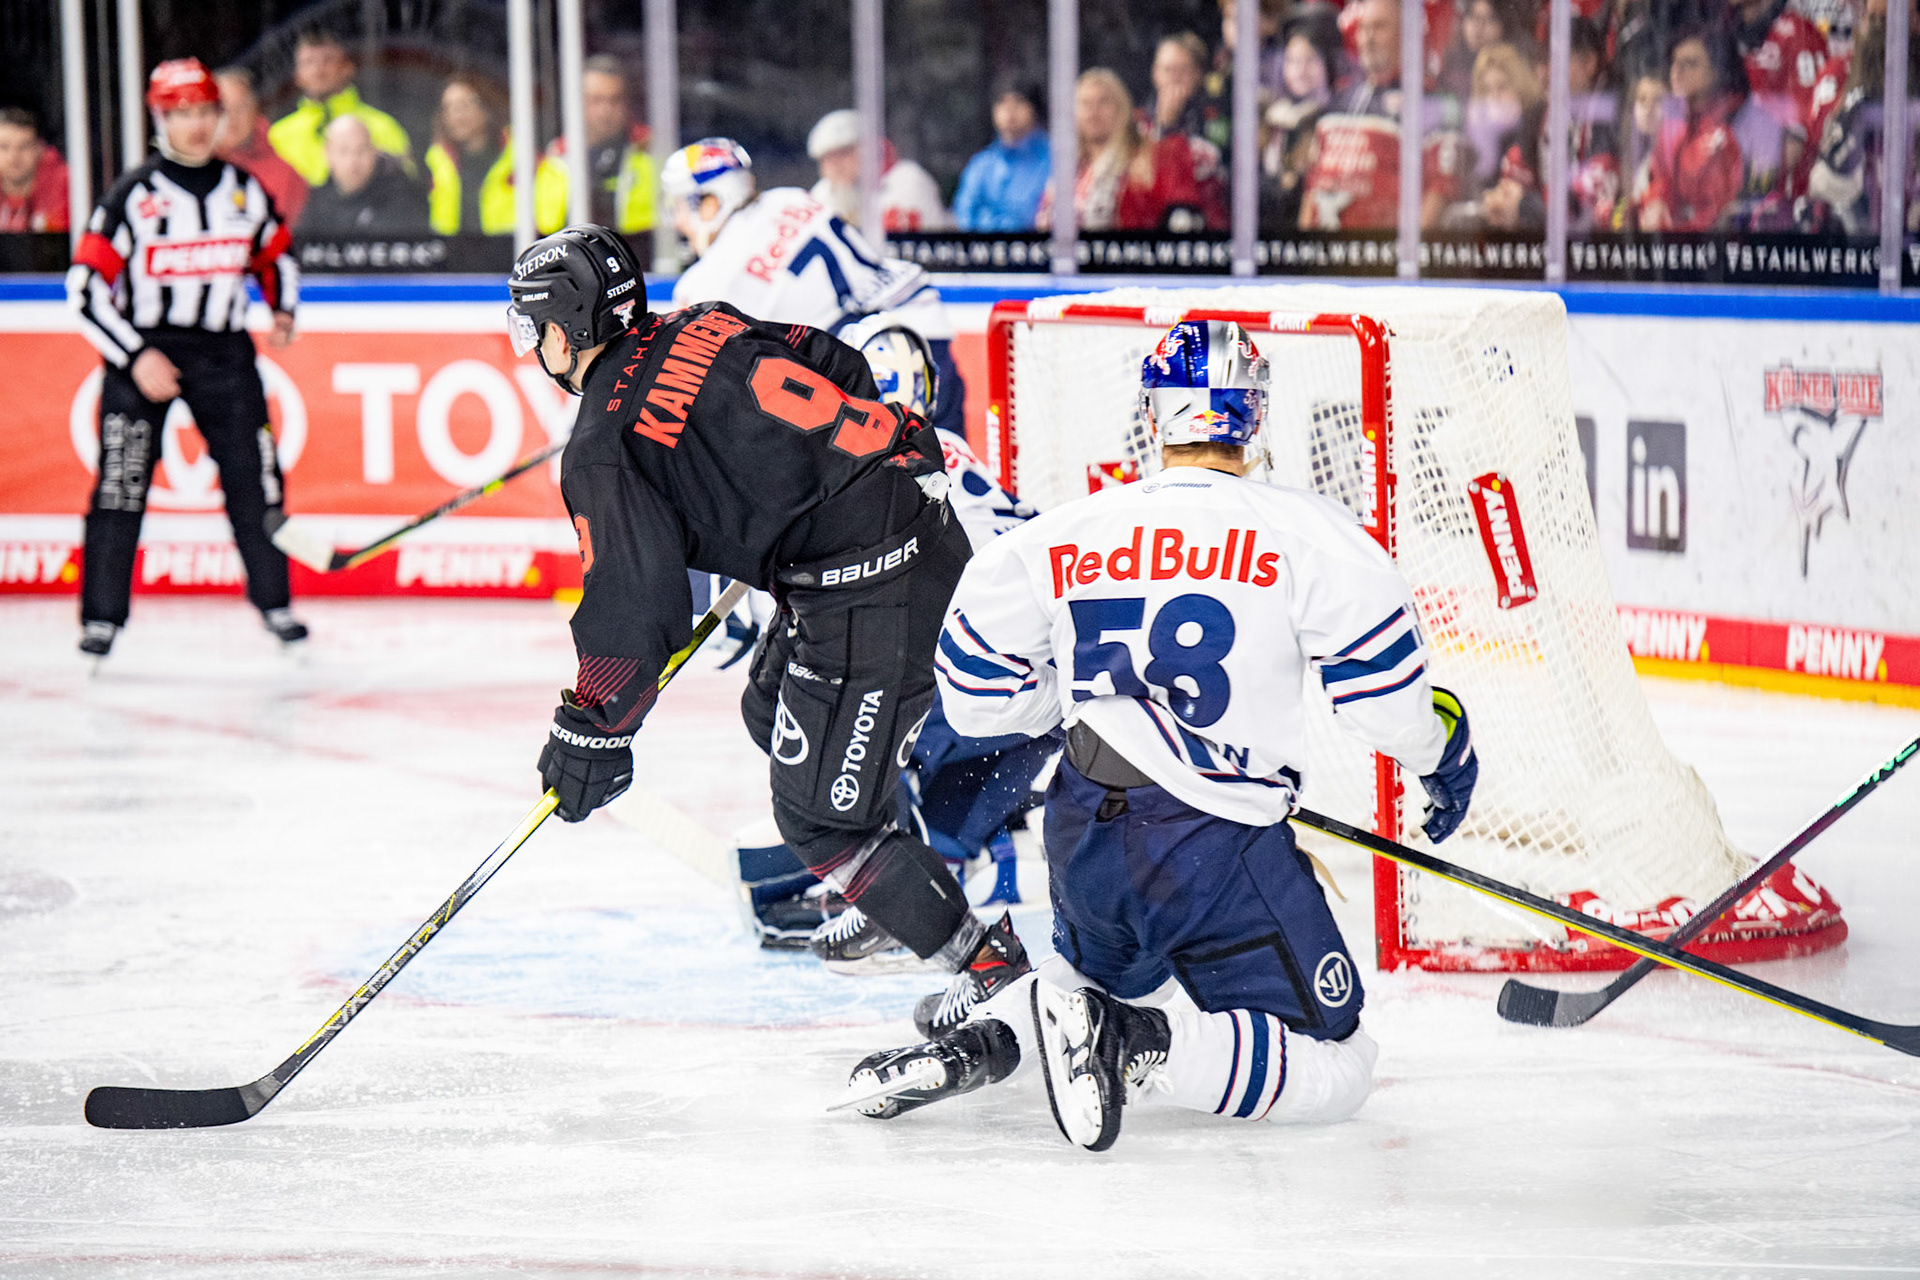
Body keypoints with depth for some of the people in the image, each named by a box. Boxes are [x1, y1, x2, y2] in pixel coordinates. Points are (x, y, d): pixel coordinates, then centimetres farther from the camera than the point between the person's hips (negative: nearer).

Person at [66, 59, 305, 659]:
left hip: (222, 350, 3)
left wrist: (283, 311, 4)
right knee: (122, 483, -7)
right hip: (142, 349, -3)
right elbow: (85, 288, -10)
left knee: (254, 474, 1)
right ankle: (101, 619, 1)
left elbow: (277, 253, 22)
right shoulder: (132, 195, -8)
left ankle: (274, 602, 16)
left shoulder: (245, 189, 5)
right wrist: (135, 357, -16)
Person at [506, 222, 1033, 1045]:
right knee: (775, 714, 29)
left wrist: (593, 728, -4)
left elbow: (635, 599, -14)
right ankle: (889, 894, 44)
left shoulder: (604, 448, -9)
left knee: (820, 814, -3)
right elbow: (842, 374, 19)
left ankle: (995, 980, -4)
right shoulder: (704, 329, 13)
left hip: (867, 591, -10)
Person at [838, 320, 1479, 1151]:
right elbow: (1382, 688, -4)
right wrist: (1442, 751, 17)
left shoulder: (1060, 537, 5)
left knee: (1116, 979, 35)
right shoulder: (1308, 532, -6)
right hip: (1219, 850, -5)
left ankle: (980, 1039, 4)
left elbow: (976, 694, 11)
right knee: (1334, 1070, 1)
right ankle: (1135, 1044, -22)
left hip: (1084, 838, 5)